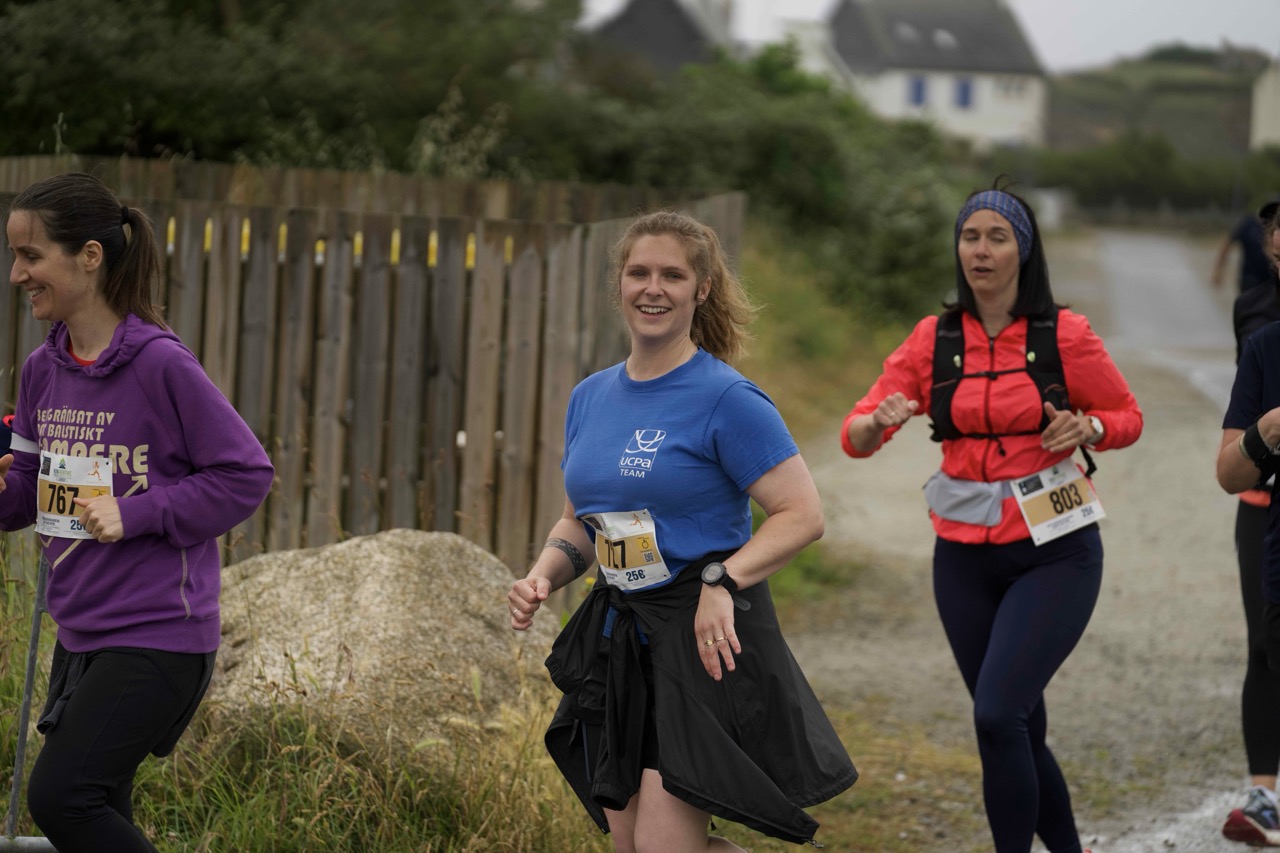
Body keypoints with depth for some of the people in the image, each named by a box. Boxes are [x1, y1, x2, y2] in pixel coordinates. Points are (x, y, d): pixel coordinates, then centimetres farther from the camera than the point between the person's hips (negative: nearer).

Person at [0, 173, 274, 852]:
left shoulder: (160, 364, -14)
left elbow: (247, 473, -11)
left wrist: (135, 514, -17)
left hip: (159, 636, -8)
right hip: (81, 633, 8)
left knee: (59, 796, -18)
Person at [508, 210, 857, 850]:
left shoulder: (726, 399, -11)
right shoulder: (590, 397, 11)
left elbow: (803, 515, -14)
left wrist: (723, 582, -24)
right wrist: (542, 576, 2)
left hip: (703, 636, -7)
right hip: (618, 640, 7)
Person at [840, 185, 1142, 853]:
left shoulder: (1064, 335, -6)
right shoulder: (932, 340, 1)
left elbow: (1127, 416, 6)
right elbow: (855, 435, -3)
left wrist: (1087, 428, -16)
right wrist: (877, 424, -26)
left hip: (1054, 553, -4)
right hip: (966, 555, 4)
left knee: (998, 715, -19)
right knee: (1019, 731, 10)